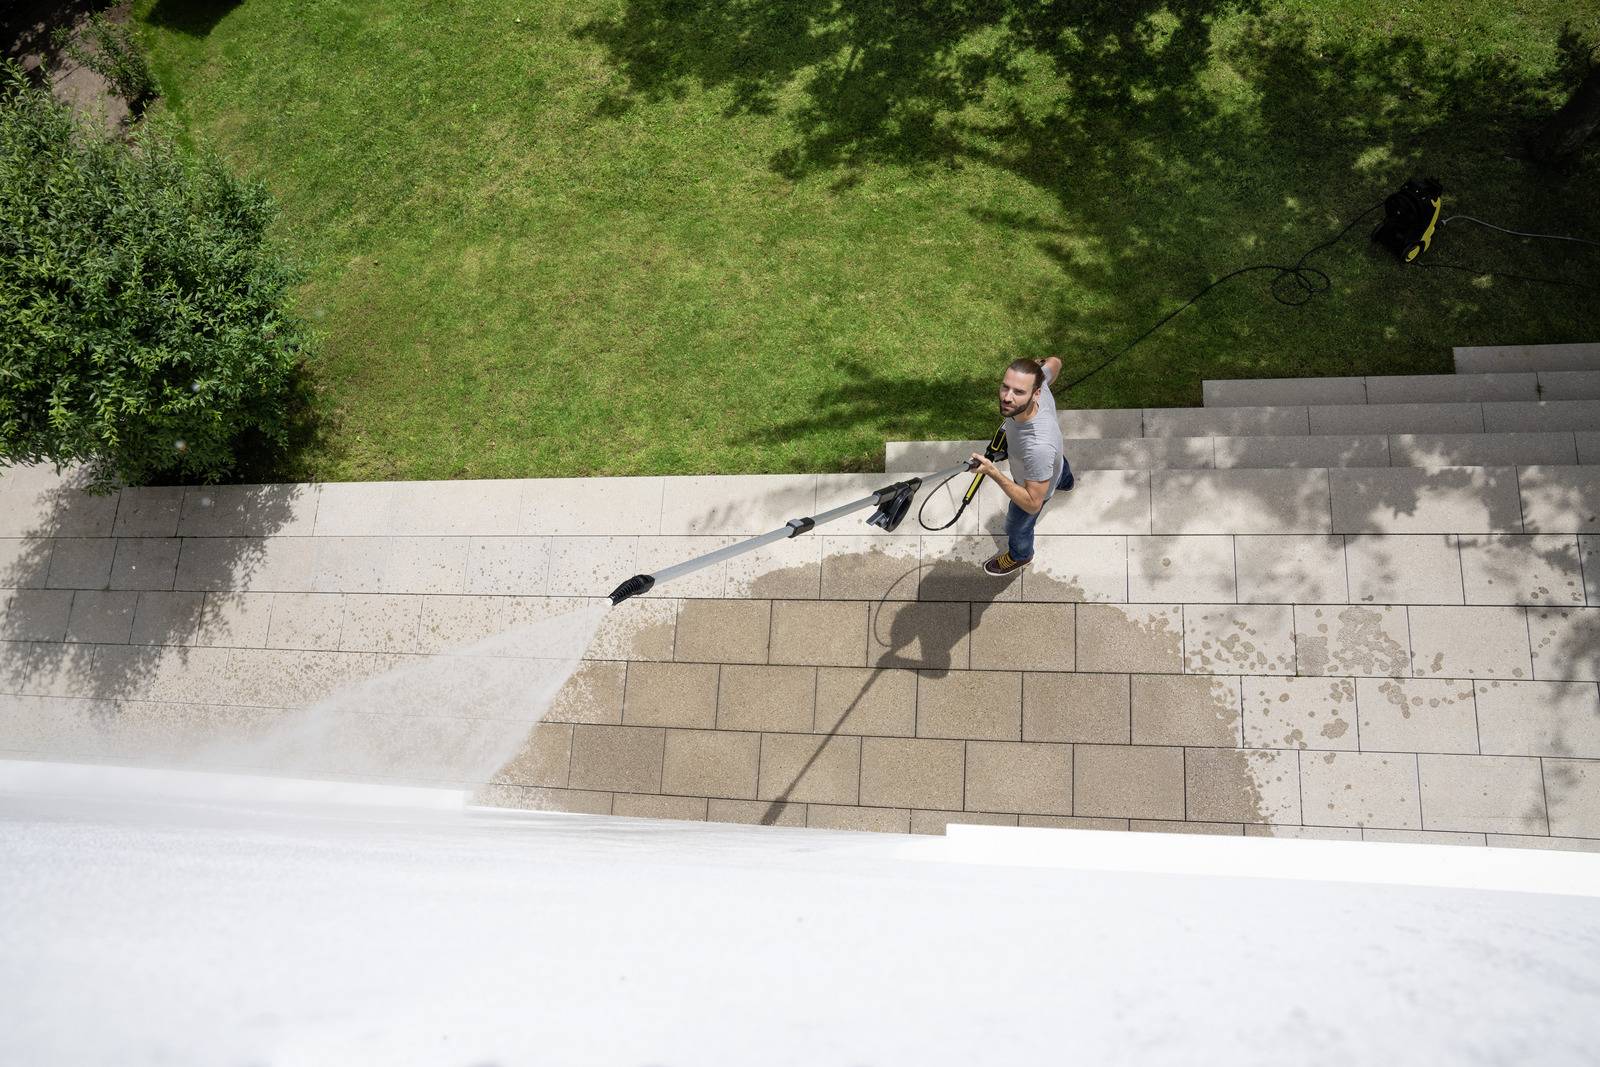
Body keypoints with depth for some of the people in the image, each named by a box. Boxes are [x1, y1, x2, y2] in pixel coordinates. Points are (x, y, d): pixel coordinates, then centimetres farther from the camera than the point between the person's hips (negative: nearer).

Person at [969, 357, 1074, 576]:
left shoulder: (1039, 447, -56)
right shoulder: (1031, 382, -38)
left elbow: (1033, 504, -44)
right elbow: (1054, 362, -13)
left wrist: (993, 472, -53)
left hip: (1034, 488, -5)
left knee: (1017, 527, 28)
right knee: (1060, 466, 43)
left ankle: (1019, 556, 63)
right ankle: (1065, 482, 80)